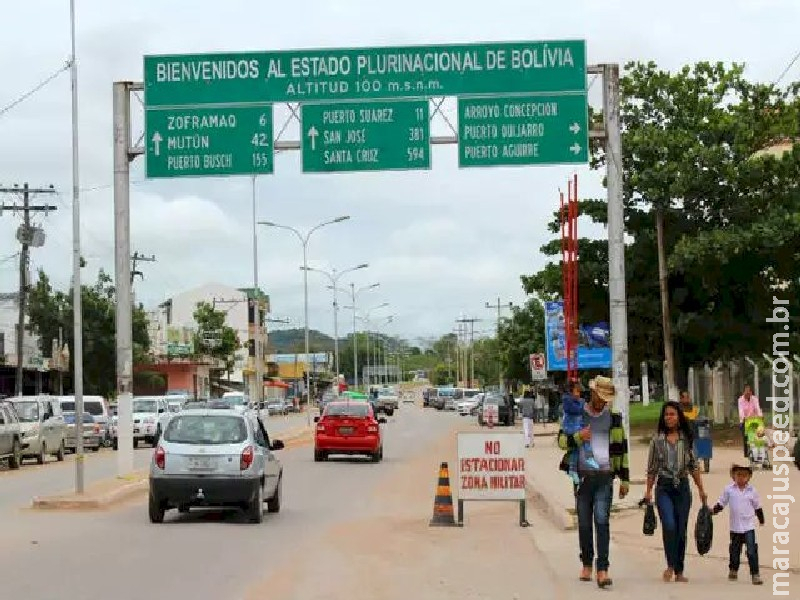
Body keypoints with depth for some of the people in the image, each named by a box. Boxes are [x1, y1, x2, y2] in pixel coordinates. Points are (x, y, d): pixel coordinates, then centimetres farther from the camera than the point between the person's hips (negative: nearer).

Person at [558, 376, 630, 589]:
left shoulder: (614, 416, 9)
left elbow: (622, 448, 14)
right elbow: (562, 441, 6)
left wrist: (625, 478, 11)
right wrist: (578, 436, -15)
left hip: (605, 476, -1)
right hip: (583, 475, 1)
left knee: (602, 521, -11)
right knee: (584, 523, 7)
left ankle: (602, 569, -15)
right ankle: (586, 564, 21)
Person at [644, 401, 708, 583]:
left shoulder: (687, 439, 4)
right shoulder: (657, 440, 1)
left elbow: (694, 466, 8)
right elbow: (652, 468, 6)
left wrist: (701, 489, 5)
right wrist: (648, 491, 3)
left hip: (682, 487, 1)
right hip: (664, 487, -1)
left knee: (681, 529, 3)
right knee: (669, 525, -18)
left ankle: (679, 571, 13)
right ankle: (670, 566, -2)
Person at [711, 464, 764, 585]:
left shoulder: (752, 491, -2)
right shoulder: (729, 490, -3)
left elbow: (757, 507, 9)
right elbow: (721, 503, 4)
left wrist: (761, 520, 15)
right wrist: (713, 510, -11)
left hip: (748, 527, -1)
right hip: (735, 527, 1)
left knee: (752, 551, -10)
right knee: (734, 551, 15)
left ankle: (755, 574, -6)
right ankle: (733, 570, 35)